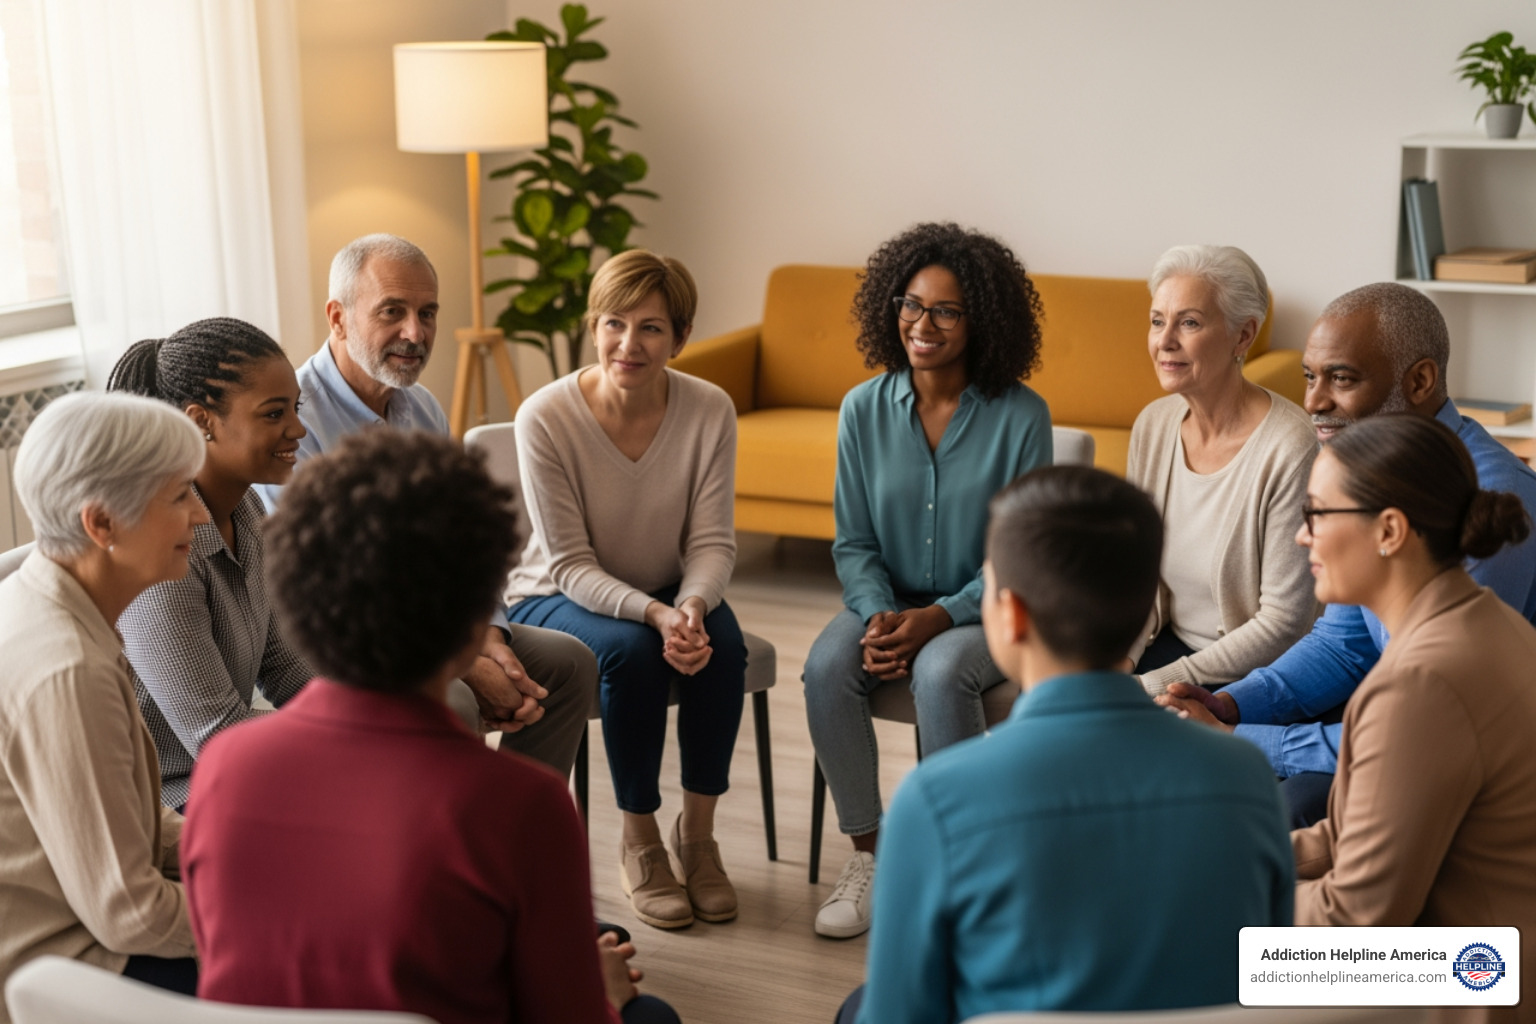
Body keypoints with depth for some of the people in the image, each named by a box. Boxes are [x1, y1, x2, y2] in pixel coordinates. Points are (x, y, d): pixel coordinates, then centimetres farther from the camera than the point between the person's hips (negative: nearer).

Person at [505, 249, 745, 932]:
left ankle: (697, 835, -9)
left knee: (721, 644, -28)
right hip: (557, 597, -2)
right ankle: (640, 843, -11)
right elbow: (570, 565, -19)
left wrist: (692, 605, -32)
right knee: (632, 651, -33)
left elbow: (712, 541, -10)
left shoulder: (709, 411, -13)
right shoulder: (545, 417, -22)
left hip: (670, 595, 3)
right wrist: (654, 615, -35)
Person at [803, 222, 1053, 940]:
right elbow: (853, 541, 4)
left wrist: (939, 617, -21)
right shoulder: (865, 409, -1)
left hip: (985, 610, -3)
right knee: (827, 665, -27)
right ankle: (868, 853, -11)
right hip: (889, 601, 3)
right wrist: (878, 615, -16)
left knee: (940, 672, -34)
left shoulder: (1020, 416, -11)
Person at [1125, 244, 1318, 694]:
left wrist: (1160, 683, -19)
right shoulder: (1152, 424, 1)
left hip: (1254, 673, -6)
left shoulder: (1290, 449, -20)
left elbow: (1285, 622, -18)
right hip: (1169, 641, 6)